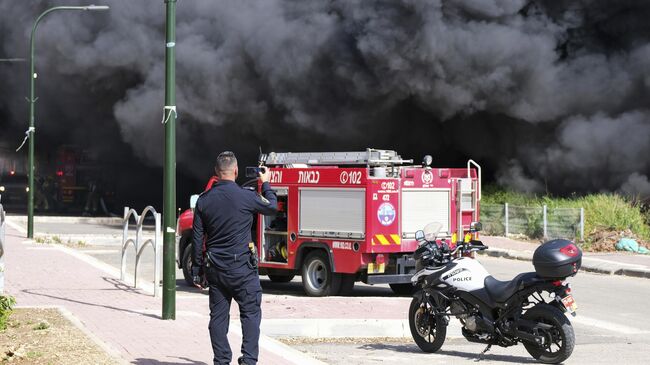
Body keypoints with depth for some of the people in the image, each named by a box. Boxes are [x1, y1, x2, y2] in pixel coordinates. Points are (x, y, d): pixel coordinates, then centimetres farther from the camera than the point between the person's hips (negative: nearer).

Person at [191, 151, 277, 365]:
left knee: (218, 315, 9)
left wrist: (197, 271, 12)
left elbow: (197, 239, 6)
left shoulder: (204, 200, 2)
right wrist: (266, 184, 25)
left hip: (214, 268, 4)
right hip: (241, 267, -4)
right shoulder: (246, 197, -11)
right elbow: (272, 207, 8)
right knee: (250, 313, 3)